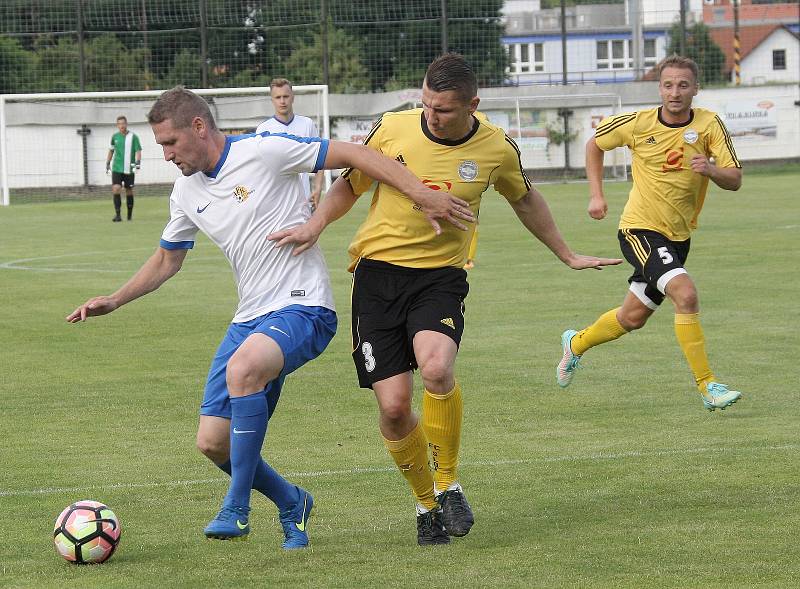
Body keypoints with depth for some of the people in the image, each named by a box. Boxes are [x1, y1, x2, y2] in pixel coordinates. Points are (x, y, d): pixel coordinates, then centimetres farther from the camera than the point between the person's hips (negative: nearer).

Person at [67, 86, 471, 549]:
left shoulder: (263, 152, -11)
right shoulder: (187, 191, 10)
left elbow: (353, 154, -11)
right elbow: (167, 260, 26)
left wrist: (422, 194, -19)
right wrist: (115, 301, 14)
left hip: (303, 308, -8)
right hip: (250, 319, 8)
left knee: (242, 368, -37)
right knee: (213, 441, -2)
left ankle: (237, 507, -25)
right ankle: (291, 504, 24)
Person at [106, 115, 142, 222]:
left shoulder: (133, 137, -2)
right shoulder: (115, 136, 8)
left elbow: (138, 151, -6)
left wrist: (138, 162, -21)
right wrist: (107, 163, 20)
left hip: (129, 169, -2)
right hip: (116, 168, 2)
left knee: (129, 191, 5)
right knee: (116, 189, -14)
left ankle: (130, 214, 20)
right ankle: (118, 214, -13)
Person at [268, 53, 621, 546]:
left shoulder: (497, 149, -2)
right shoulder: (392, 128, -5)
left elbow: (525, 200, 19)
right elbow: (350, 184, 12)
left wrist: (566, 255, 28)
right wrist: (316, 224, -6)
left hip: (440, 275, -1)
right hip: (378, 271, 1)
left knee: (437, 368, -31)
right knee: (394, 407, -9)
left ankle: (448, 484, -7)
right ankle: (427, 503, 18)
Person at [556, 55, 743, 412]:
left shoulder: (709, 125, -7)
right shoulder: (639, 124, -9)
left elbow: (734, 180, -10)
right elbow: (595, 144, 9)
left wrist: (710, 170, -31)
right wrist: (596, 194, 1)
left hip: (678, 236, 4)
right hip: (640, 229, -4)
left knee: (633, 318, 16)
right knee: (685, 294, -26)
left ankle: (576, 343, 45)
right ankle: (707, 386, -21)